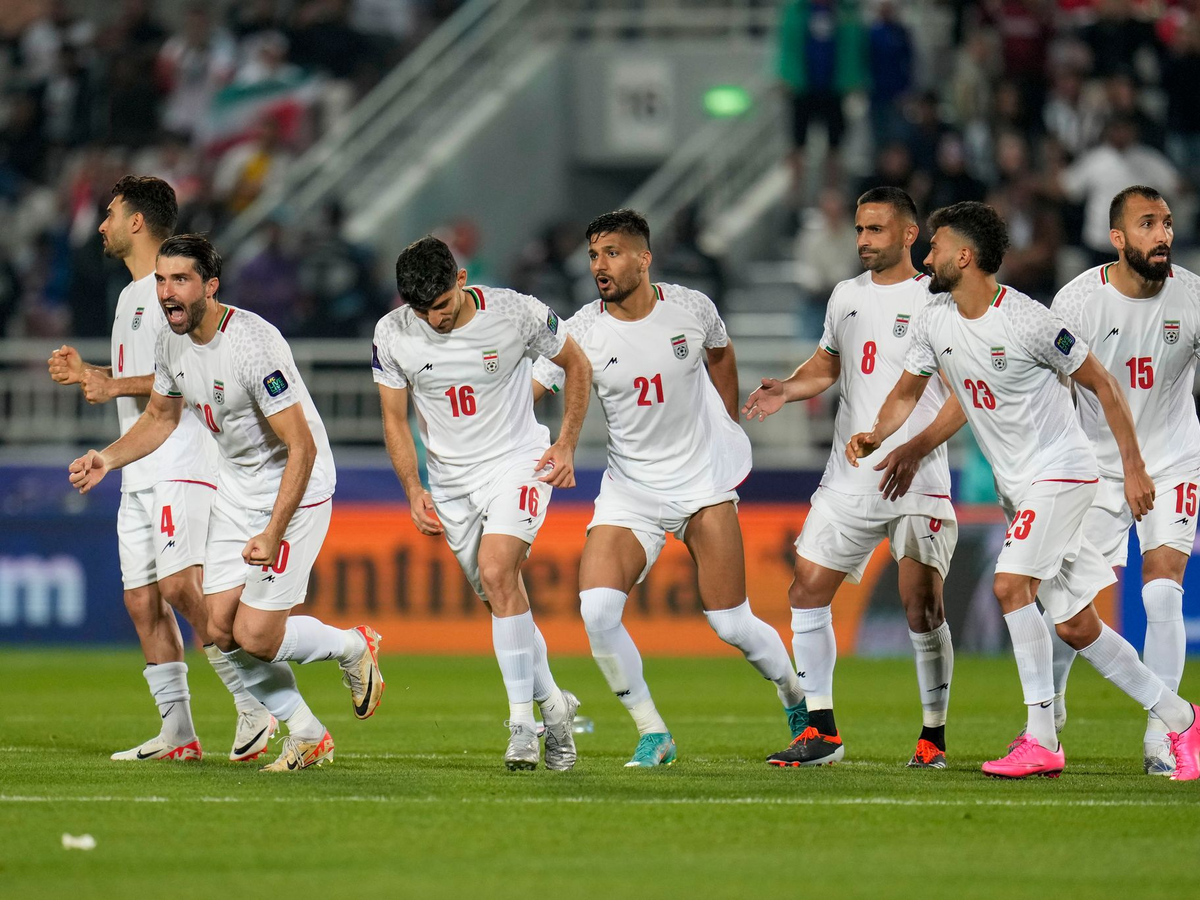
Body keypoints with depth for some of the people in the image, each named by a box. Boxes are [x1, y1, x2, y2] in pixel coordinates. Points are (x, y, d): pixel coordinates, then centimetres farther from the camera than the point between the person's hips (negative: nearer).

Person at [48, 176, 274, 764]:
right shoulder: (132, 295, 23)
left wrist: (116, 385, -16)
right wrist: (85, 374, 17)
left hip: (182, 466, -10)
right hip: (140, 471, 10)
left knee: (181, 587, -20)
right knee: (142, 600, 4)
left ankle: (254, 708, -16)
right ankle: (177, 733, 5)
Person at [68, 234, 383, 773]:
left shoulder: (253, 344, -28)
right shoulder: (172, 343, -4)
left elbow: (302, 448, -28)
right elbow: (161, 417, 17)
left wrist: (272, 534, -32)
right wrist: (107, 459, 0)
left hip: (295, 489, -8)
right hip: (235, 490, 8)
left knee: (255, 637, -11)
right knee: (221, 630, 1)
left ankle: (353, 647, 18)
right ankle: (305, 735, 18)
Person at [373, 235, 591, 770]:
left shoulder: (517, 314, -15)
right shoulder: (393, 335, -8)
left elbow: (576, 364, 2)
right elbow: (394, 419, 4)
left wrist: (566, 445, -5)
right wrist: (414, 492, -7)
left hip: (518, 461, -4)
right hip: (451, 479, 4)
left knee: (497, 573, -24)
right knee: (501, 599, 5)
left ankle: (521, 721, -20)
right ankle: (553, 703, 26)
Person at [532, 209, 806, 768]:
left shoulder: (690, 308, -6)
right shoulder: (582, 332, -10)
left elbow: (720, 354, 16)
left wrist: (730, 432, 19)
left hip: (703, 479, -1)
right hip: (629, 488, 1)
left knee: (731, 625, -3)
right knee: (596, 609, -20)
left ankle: (798, 701, 28)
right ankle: (652, 733, -5)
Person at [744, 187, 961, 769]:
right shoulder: (846, 297, 13)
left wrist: (916, 448, -20)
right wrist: (788, 389, 7)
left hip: (916, 481, -6)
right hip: (847, 479, 6)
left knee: (921, 607, -12)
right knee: (806, 593, 0)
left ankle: (934, 736, 1)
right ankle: (821, 732, 8)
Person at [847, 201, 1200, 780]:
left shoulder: (1026, 320, -18)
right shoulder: (935, 321, 2)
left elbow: (1102, 385, -10)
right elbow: (907, 392, 15)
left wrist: (1133, 468, -10)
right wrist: (875, 436, -6)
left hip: (1060, 471, -7)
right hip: (1016, 487, 7)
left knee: (1010, 585, -23)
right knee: (1076, 628, 5)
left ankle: (1041, 740, -20)